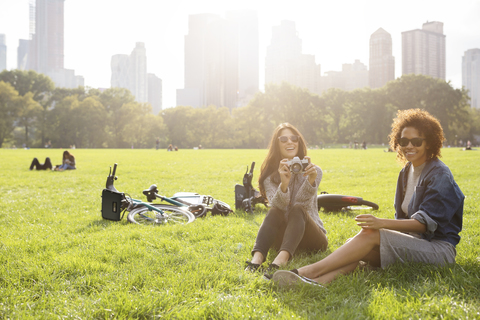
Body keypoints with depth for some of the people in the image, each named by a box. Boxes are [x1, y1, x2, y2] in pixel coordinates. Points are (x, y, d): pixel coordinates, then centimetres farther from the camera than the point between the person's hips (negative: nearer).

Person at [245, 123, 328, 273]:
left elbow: (302, 204, -20)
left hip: (311, 237, -1)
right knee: (274, 212, -28)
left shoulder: (313, 171, -2)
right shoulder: (270, 175, 1)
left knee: (297, 210, -30)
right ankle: (257, 258, -48)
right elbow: (277, 205, -18)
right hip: (283, 236, 1)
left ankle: (282, 258, -53)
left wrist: (311, 180, -40)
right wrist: (283, 184, -39)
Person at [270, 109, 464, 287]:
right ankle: (318, 281, -46)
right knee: (358, 245, -21)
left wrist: (381, 223, -28)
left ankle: (309, 271, -32)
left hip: (439, 248, -7)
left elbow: (426, 222, -18)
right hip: (412, 242, 7)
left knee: (370, 235, -28)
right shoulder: (406, 171, 15)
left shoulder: (439, 175, -10)